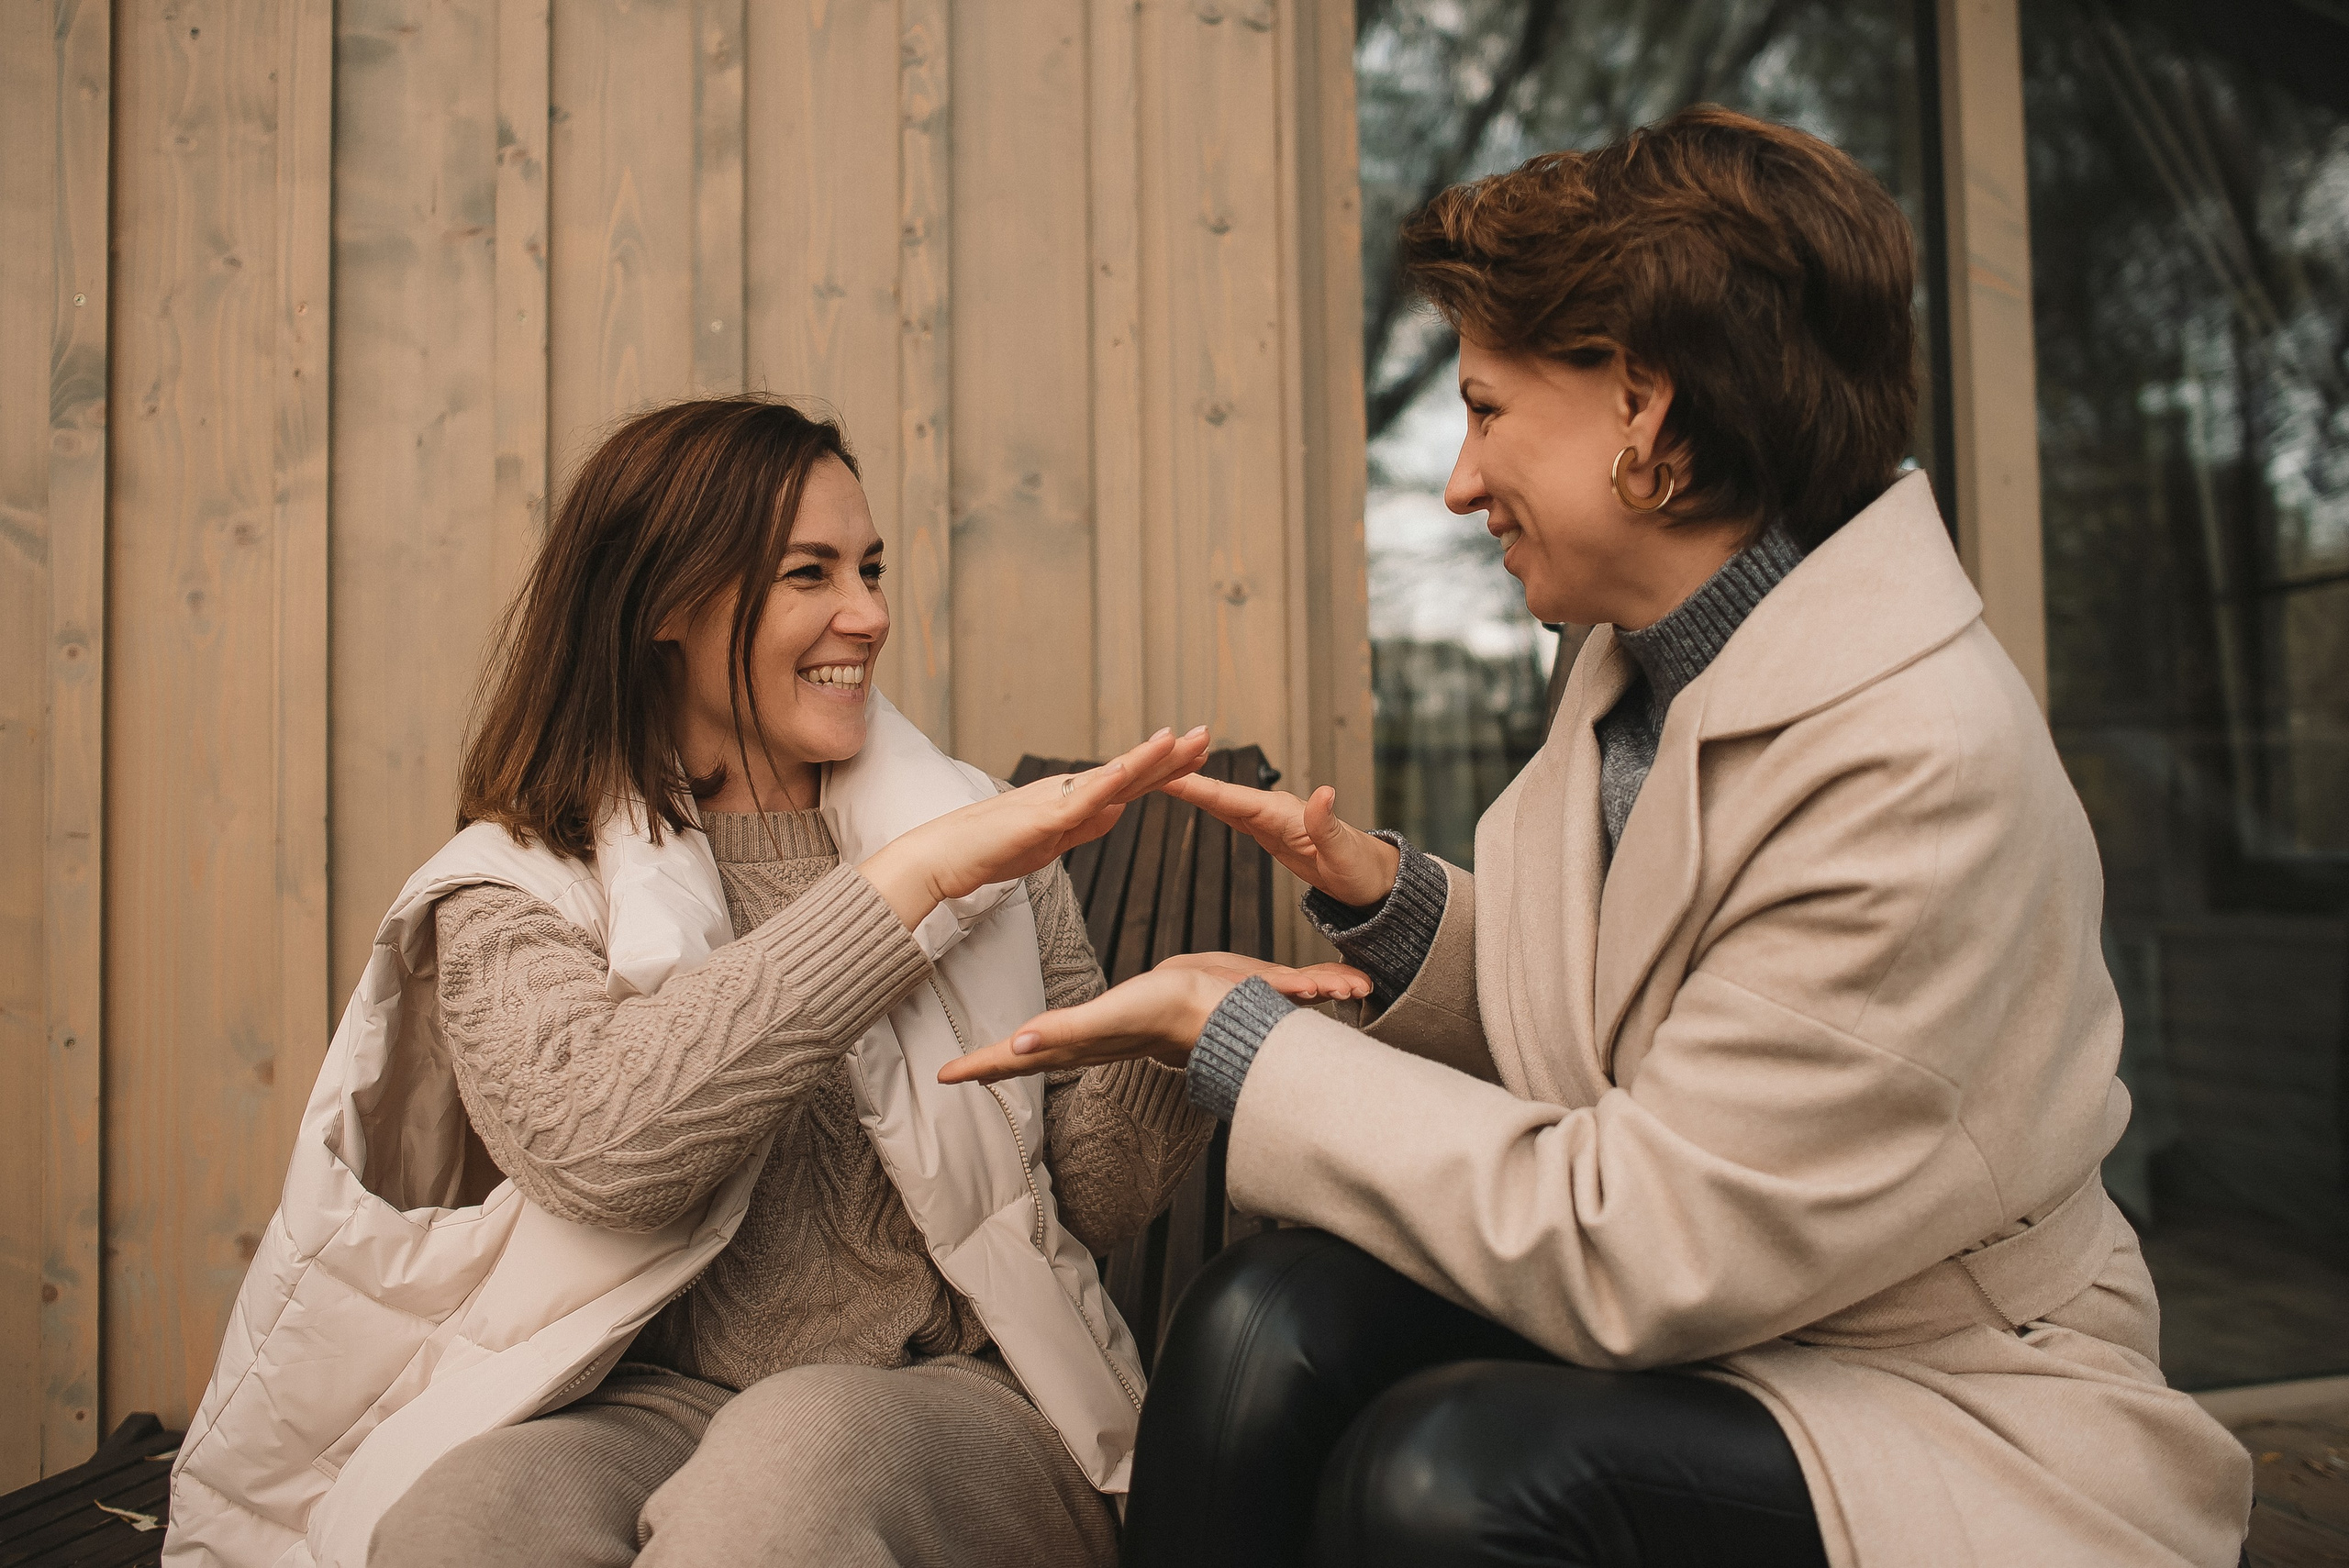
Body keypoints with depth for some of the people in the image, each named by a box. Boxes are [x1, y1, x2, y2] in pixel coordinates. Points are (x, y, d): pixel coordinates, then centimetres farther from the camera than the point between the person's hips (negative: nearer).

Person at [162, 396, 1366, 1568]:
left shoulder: (975, 835, 7)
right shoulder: (520, 889, 2)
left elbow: (1094, 1199, 7)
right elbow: (596, 1142, -21)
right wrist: (914, 877, -21)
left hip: (970, 1405, 1)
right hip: (659, 1409, 0)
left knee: (799, 1448, -32)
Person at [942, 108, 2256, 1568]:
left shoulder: (1924, 763, -25)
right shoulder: (1641, 660, 2)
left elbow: (1625, 1254, -24)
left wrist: (1235, 1030, -19)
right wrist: (1384, 892, -6)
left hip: (1937, 1415, -6)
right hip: (1670, 1329, 7)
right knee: (1269, 1317, -20)